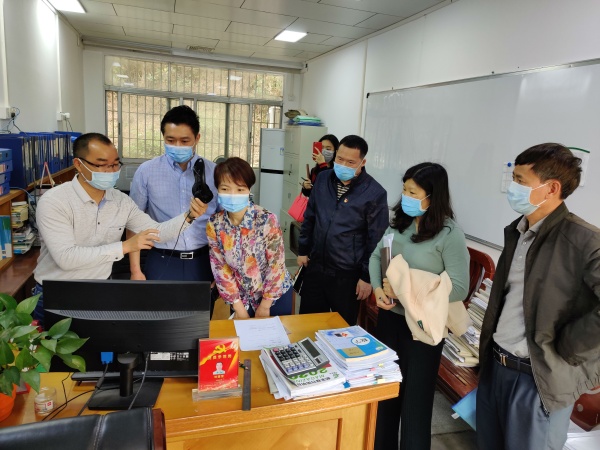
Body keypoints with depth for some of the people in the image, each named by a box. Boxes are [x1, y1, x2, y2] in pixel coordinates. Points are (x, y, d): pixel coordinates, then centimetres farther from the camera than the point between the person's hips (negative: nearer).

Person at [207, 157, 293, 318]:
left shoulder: (267, 220, -24)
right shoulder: (214, 224, -14)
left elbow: (276, 264, -18)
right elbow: (220, 268, -7)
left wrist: (265, 305, -12)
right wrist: (238, 306, -6)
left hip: (275, 294, -2)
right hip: (242, 297, 3)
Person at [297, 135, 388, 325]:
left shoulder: (375, 193, -15)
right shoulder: (323, 179, 1)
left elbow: (376, 240, -10)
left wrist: (367, 276, -8)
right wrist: (303, 250, 12)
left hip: (347, 275, -4)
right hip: (315, 266, 5)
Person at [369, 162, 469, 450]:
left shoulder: (450, 234, -17)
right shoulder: (399, 222, 0)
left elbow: (459, 288, -20)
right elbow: (376, 257, 7)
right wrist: (378, 289, -11)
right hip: (389, 317, 6)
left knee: (415, 396, 12)